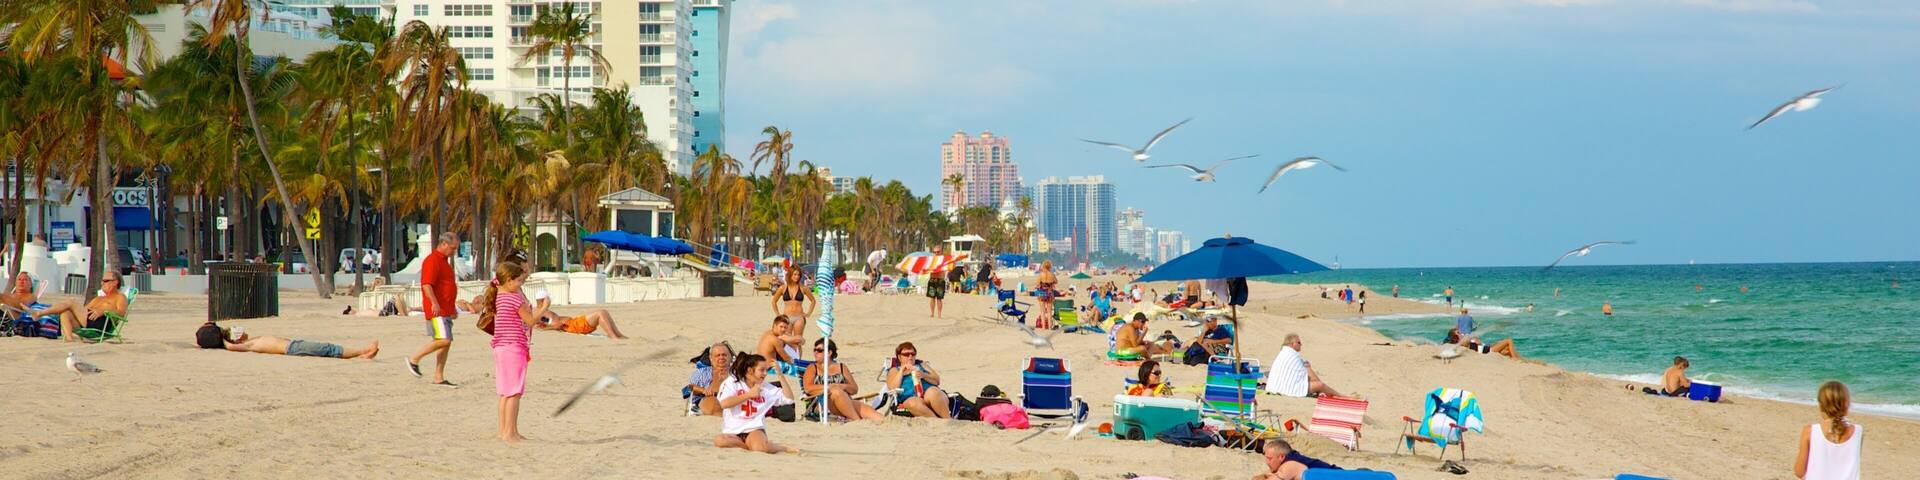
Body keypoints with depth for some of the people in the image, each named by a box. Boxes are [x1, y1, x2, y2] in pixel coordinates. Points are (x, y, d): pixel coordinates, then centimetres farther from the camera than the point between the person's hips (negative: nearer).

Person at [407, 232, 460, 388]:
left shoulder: (444, 261, 21)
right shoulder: (432, 260, -11)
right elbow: (427, 285, -22)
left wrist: (452, 308, 31)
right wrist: (434, 303, -31)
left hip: (446, 310, 10)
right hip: (437, 310, -10)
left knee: (446, 343, 7)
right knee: (443, 339, -18)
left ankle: (439, 377, 10)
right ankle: (414, 359, -5)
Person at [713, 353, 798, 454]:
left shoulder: (766, 387, 13)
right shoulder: (732, 382, 3)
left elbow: (789, 399, 9)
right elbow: (724, 403, -13)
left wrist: (781, 375, 3)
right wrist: (749, 394, -9)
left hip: (755, 430, 0)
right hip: (732, 432, 0)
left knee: (762, 447, -37)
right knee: (719, 440, -36)